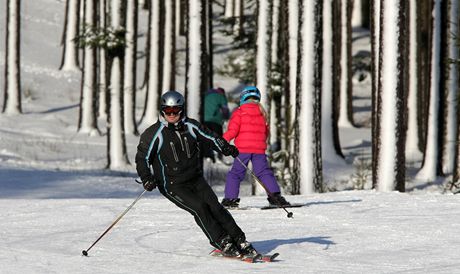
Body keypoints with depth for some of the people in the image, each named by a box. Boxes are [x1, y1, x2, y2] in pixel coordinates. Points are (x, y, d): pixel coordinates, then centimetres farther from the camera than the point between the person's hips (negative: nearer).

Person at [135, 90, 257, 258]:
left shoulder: (190, 126, 3)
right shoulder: (155, 134, -10)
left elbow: (209, 137, 17)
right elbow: (142, 158, -7)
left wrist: (226, 148, 4)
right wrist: (147, 179, -20)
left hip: (196, 179, 4)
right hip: (172, 185, -4)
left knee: (214, 206, -10)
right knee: (199, 208, -22)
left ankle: (240, 242, -9)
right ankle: (222, 243, -18)